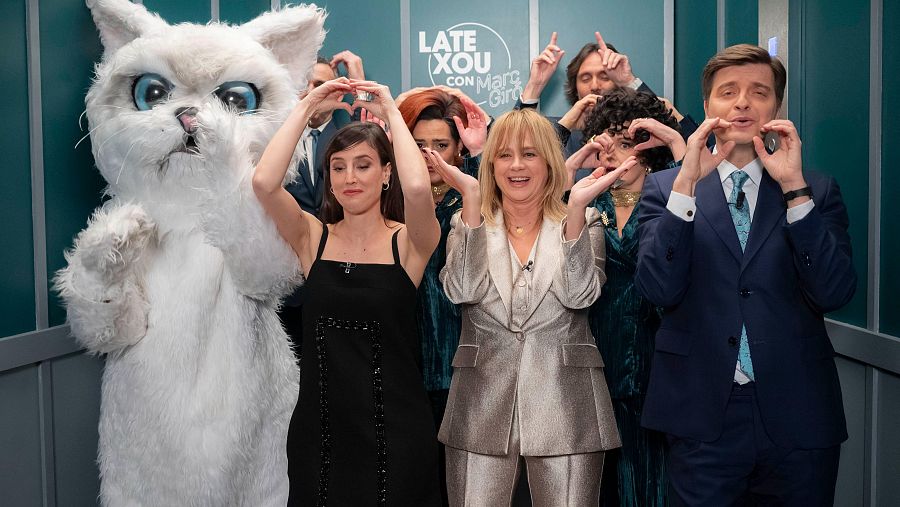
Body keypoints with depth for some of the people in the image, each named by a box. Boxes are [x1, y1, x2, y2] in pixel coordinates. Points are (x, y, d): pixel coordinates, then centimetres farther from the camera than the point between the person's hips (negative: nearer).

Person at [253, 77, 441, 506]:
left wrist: (391, 111, -13)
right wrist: (307, 107, -8)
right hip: (318, 427, 2)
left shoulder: (408, 242, -4)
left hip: (394, 433, -2)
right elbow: (263, 183, -14)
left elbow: (417, 187, -26)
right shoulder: (313, 238, 2)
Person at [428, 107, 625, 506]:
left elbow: (579, 295, -13)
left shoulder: (584, 222, 5)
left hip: (565, 409, 0)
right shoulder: (469, 222, 7)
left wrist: (577, 206, -18)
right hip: (482, 410, 1)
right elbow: (462, 290, -12)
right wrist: (471, 199, -14)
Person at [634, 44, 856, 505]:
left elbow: (834, 293, -8)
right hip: (702, 416, -1)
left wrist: (795, 187, -15)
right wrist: (687, 182, -18)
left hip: (797, 418, 2)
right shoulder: (665, 187, 1)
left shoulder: (816, 191, 4)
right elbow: (658, 289, -12)